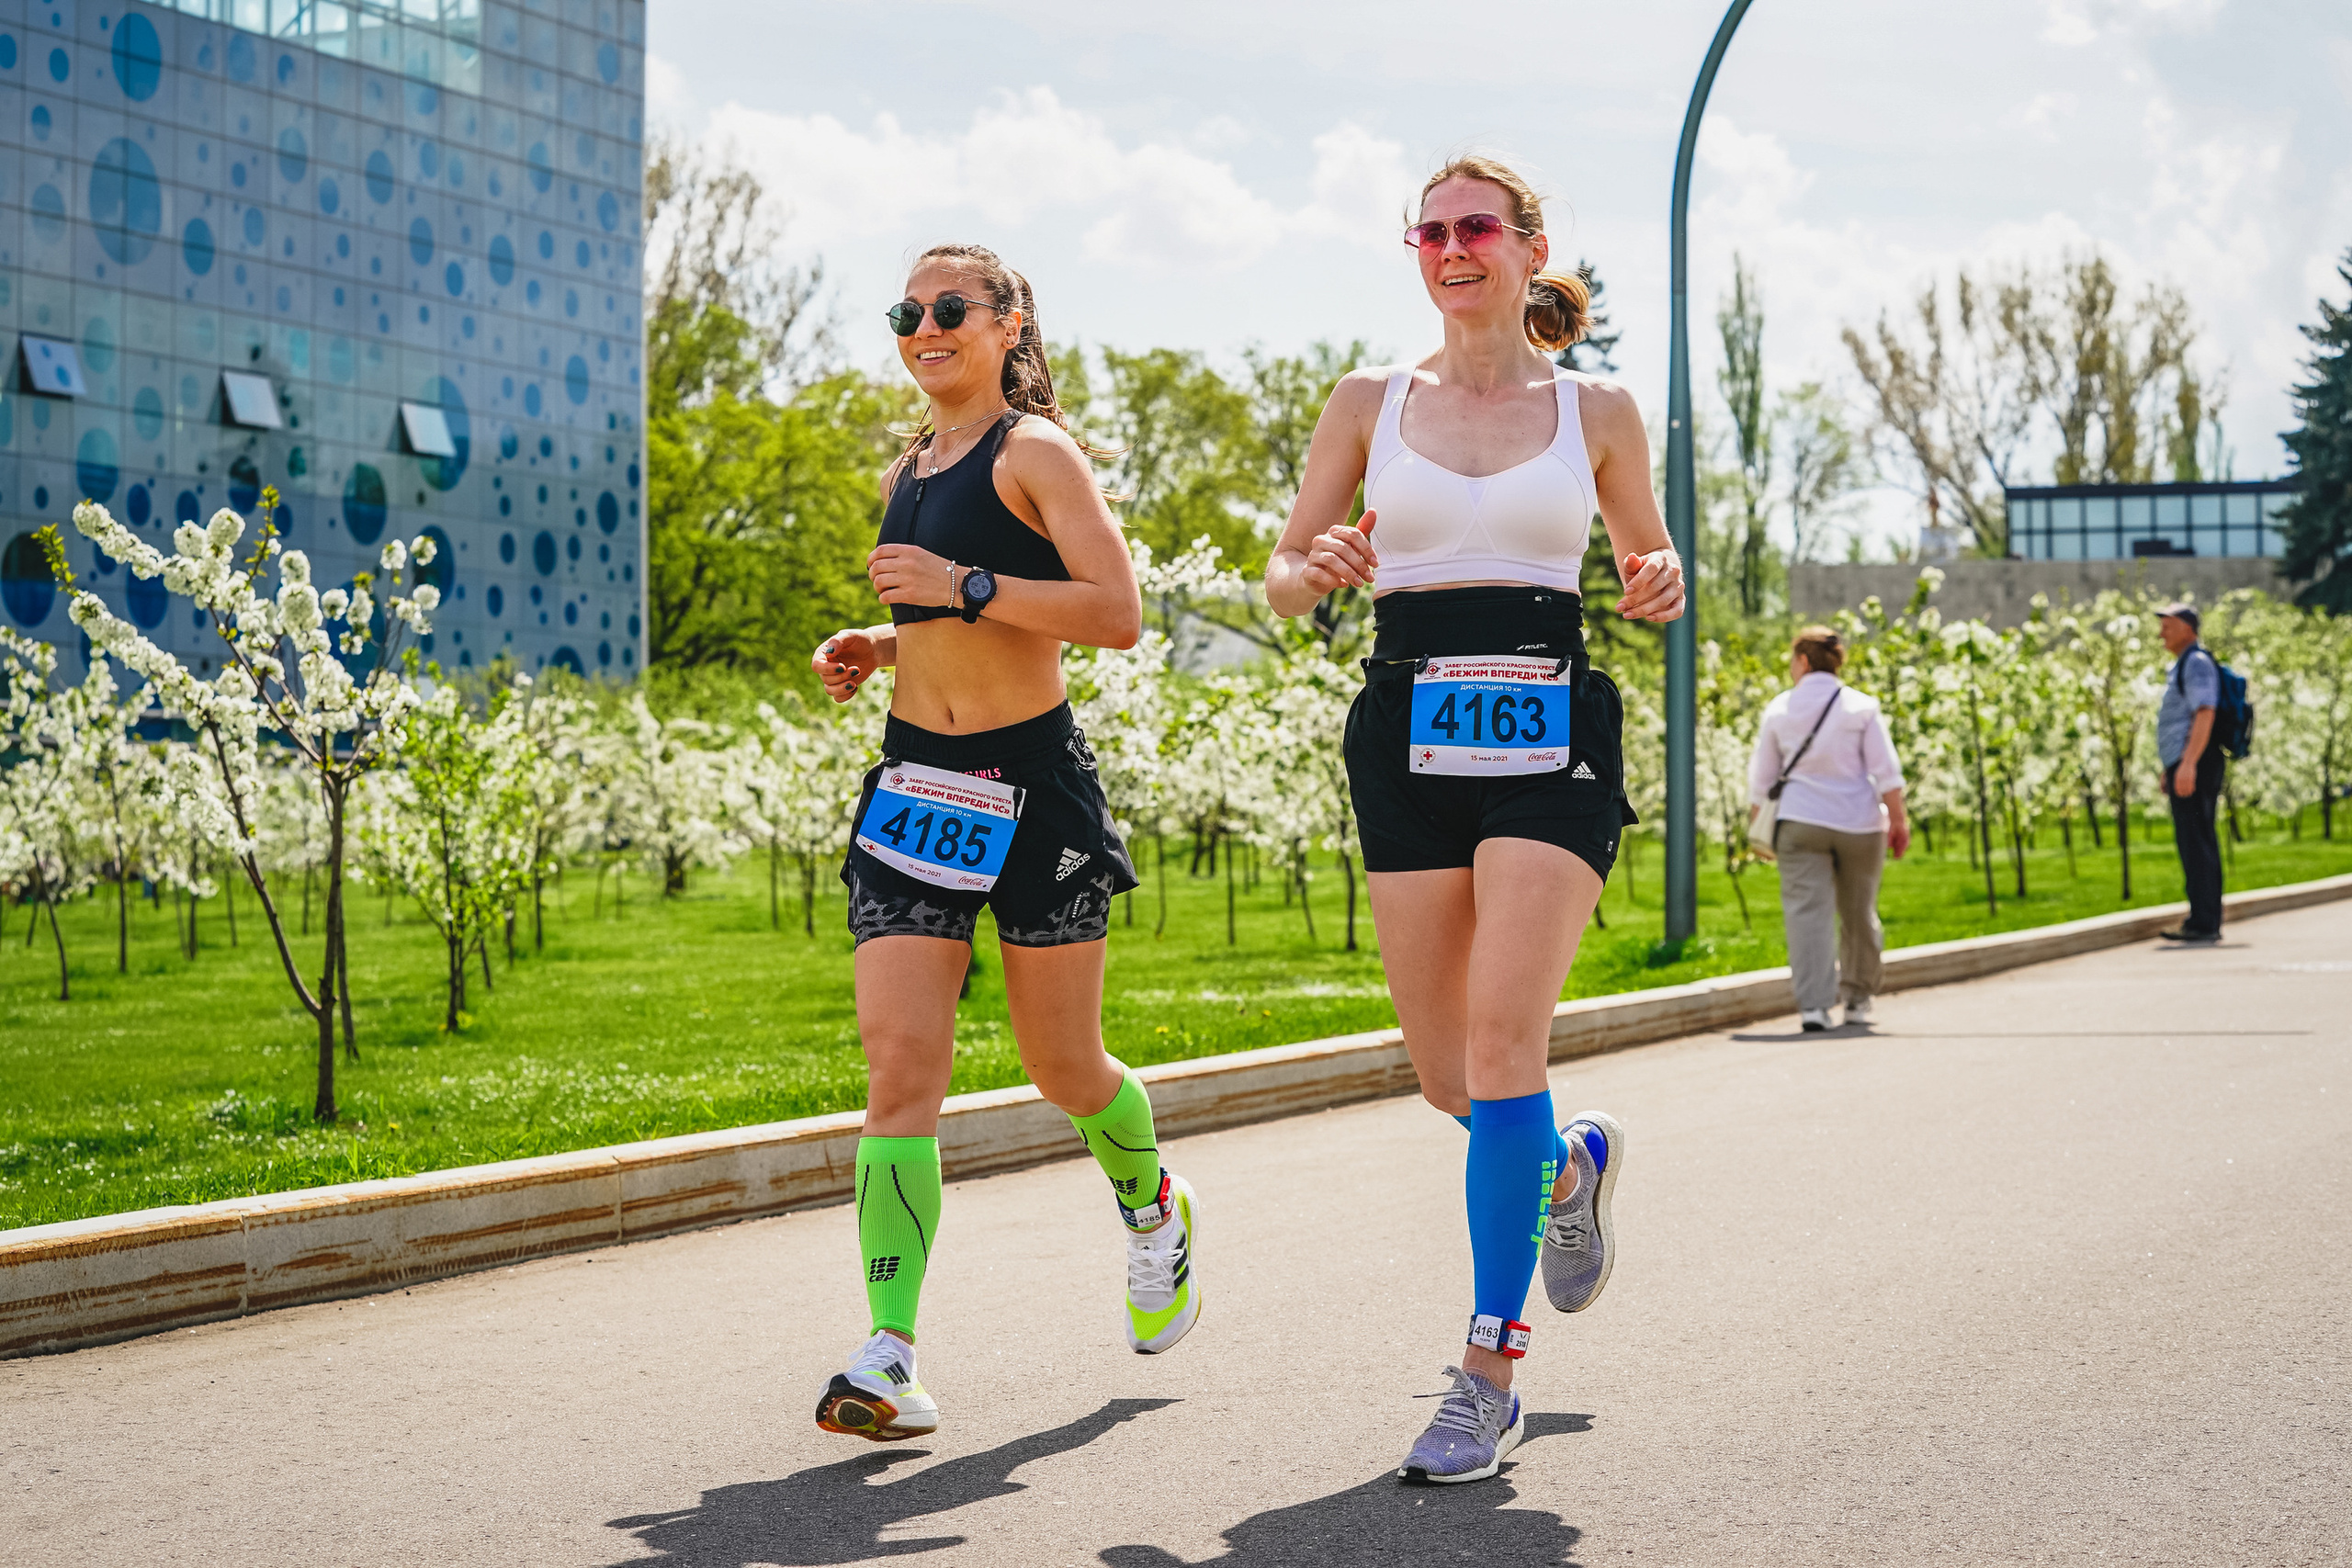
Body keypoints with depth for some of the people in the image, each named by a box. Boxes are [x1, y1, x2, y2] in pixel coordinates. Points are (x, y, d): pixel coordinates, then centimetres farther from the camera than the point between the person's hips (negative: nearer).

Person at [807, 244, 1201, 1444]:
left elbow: (1116, 614, -16)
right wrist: (878, 645, 11)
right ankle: (890, 1356, -14)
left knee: (1064, 1070, 7)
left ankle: (1153, 1208, 41)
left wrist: (962, 586, -21)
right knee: (898, 1063, -9)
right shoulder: (909, 470, 16)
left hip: (1031, 785, -5)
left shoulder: (1035, 452, -6)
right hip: (914, 781, 6)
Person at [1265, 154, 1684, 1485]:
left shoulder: (1597, 410, 7)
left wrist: (1662, 586, -5)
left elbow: (1651, 563, 19)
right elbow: (1282, 581, 11)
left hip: (1551, 737, -2)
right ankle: (1571, 1161, 39)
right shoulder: (1372, 402, 9)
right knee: (1449, 1076, 2)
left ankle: (1491, 1374, -10)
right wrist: (1320, 569, -12)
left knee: (1503, 1035, -17)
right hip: (1411, 735, 2)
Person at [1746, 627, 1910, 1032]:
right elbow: (1886, 772, -4)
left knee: (1807, 911, -7)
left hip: (1801, 822, -1)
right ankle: (1858, 999, 24)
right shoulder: (1861, 707, 2)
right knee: (1858, 914, 15)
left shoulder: (1779, 709, 4)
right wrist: (1898, 822, 0)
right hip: (1859, 823, 1)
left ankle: (1813, 1004, -20)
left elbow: (1762, 777, 8)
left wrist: (1756, 825, 18)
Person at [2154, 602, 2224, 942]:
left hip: (2193, 767, -11)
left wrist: (2187, 763, -28)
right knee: (2199, 844, 11)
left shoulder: (2197, 663, -10)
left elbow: (2204, 714, -20)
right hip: (2183, 766, 11)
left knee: (2194, 843, -12)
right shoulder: (2181, 666, 22)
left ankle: (2202, 923, -14)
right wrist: (2171, 769, 26)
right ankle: (2207, 923, 14)